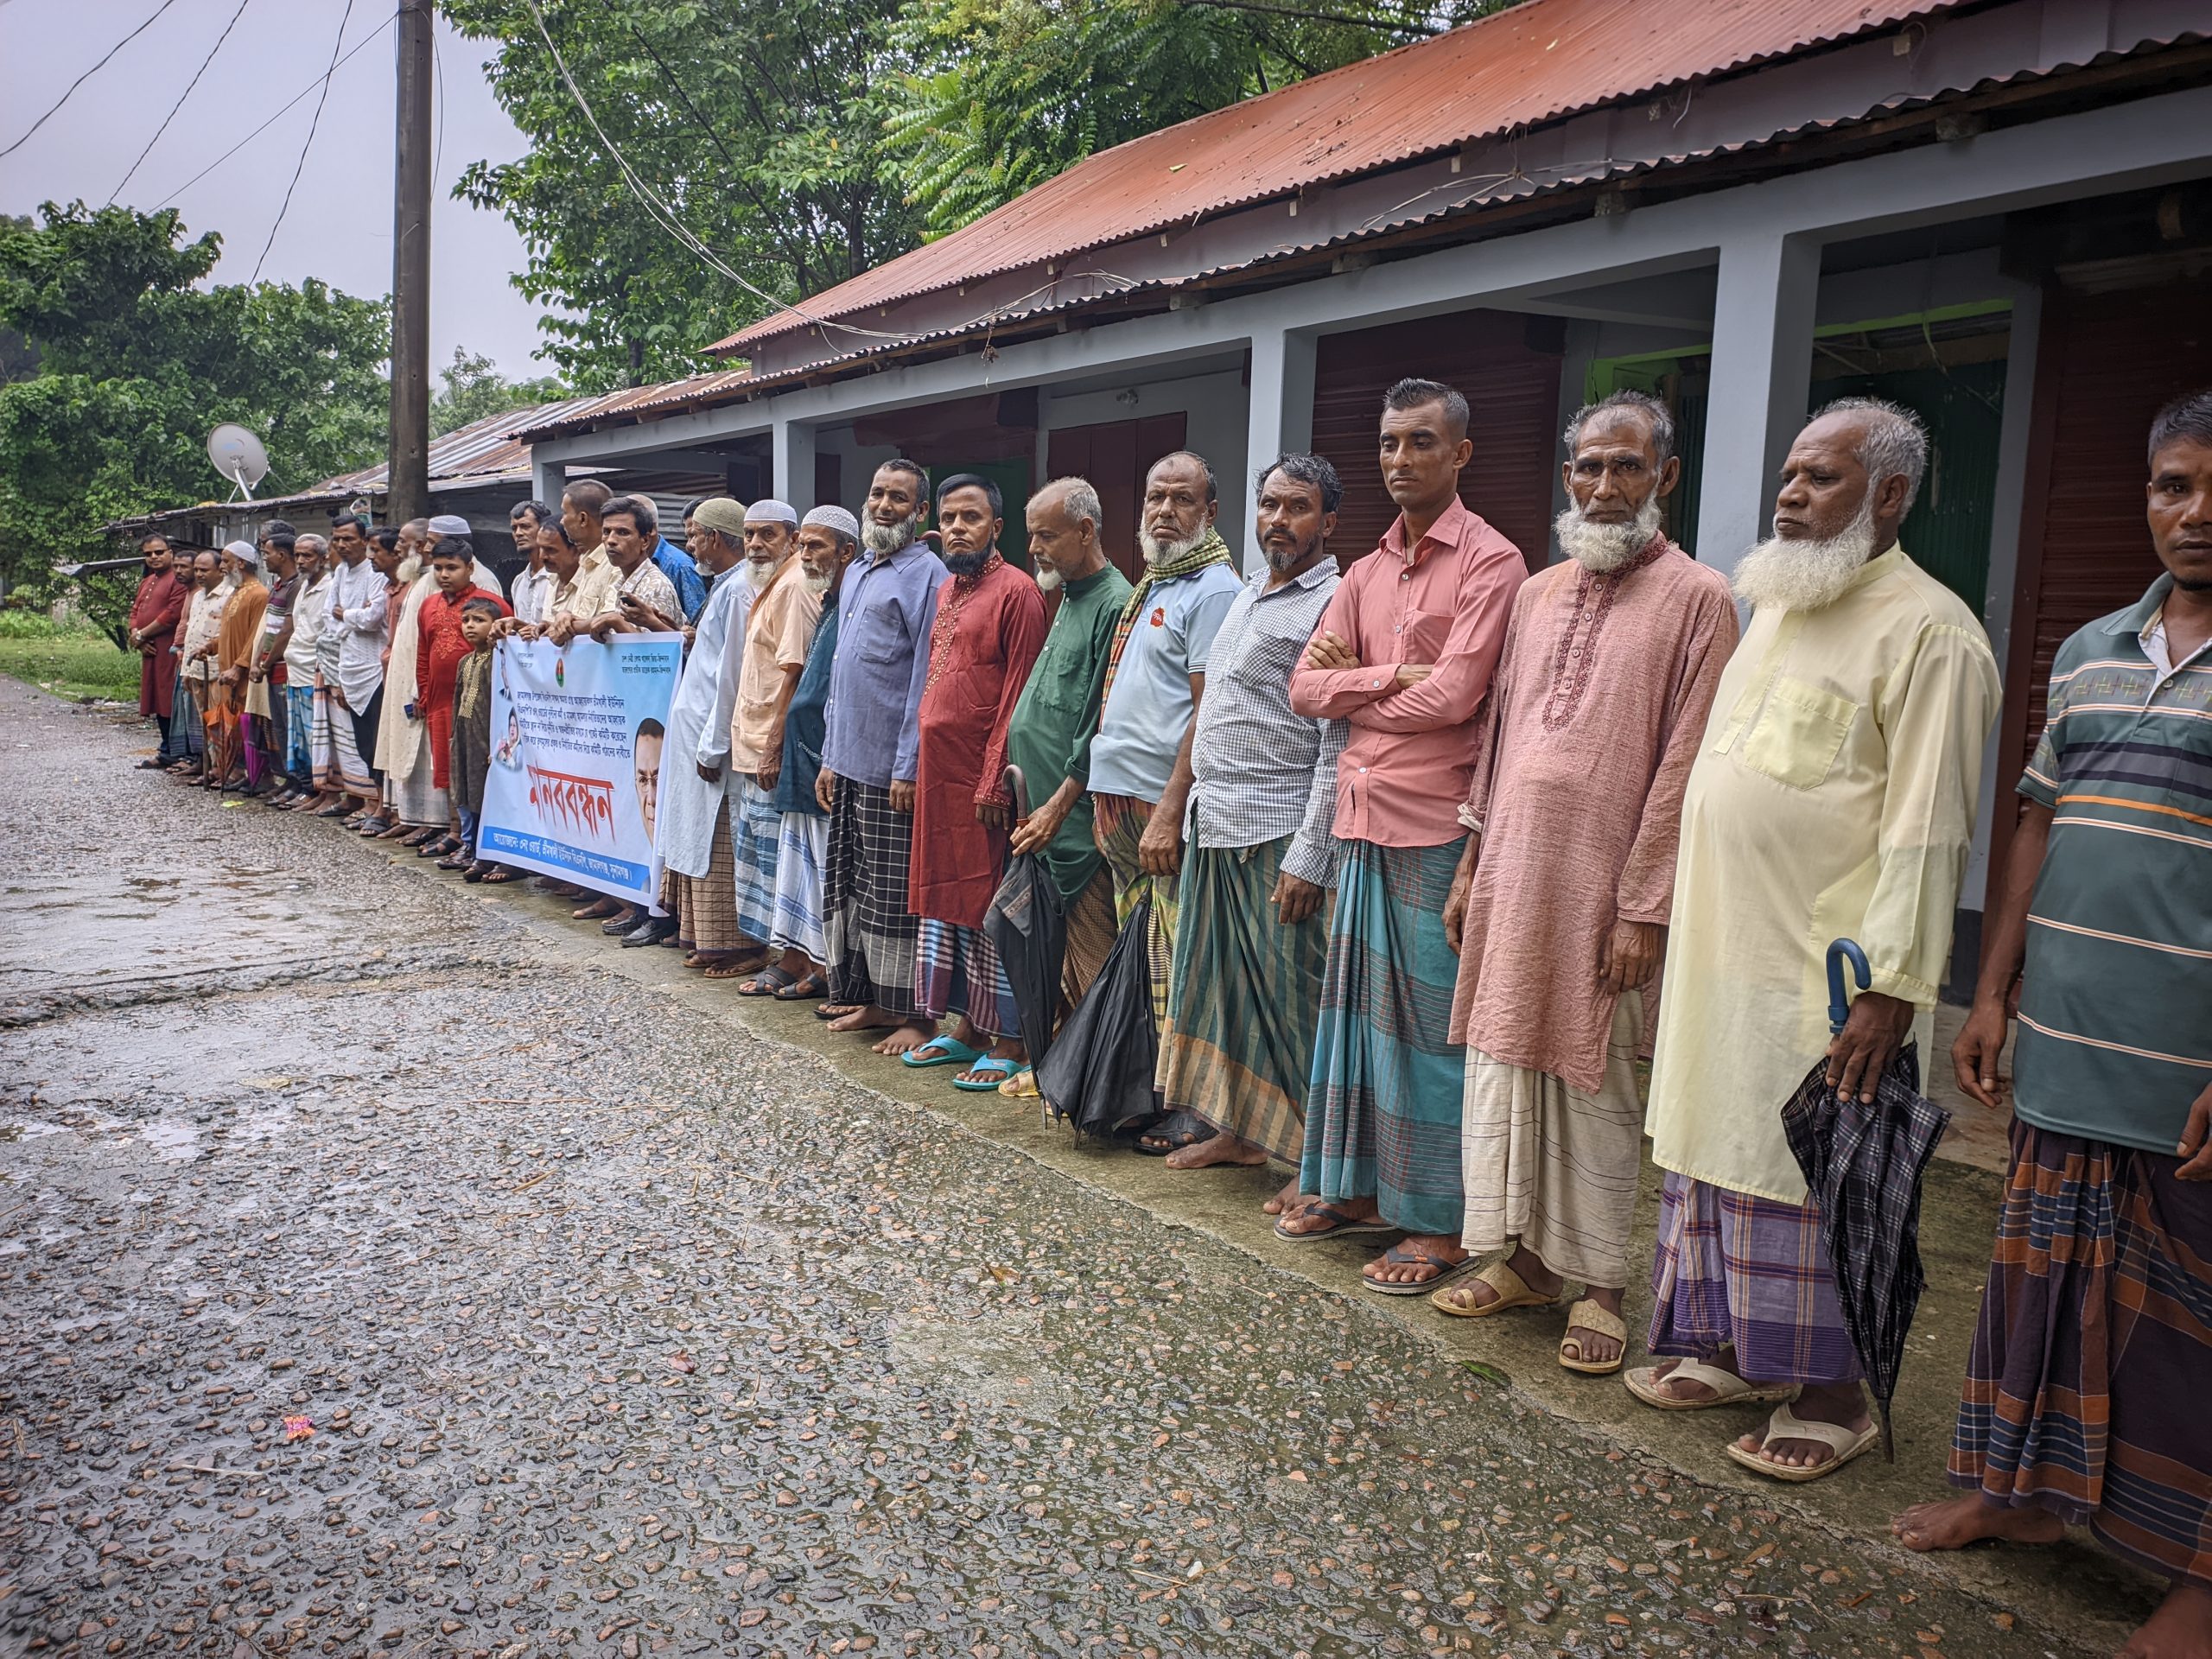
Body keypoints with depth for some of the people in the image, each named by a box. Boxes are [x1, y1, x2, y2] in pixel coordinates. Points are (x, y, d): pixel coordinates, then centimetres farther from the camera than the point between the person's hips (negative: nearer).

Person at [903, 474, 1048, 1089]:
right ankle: (966, 1027, 24)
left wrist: (994, 781, -18)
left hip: (983, 777, -8)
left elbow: (1018, 694, -15)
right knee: (945, 895, 13)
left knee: (990, 903, -2)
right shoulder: (946, 590, 15)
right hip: (938, 774, 8)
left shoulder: (1016, 591, -10)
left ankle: (1009, 1042, 8)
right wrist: (922, 768, 13)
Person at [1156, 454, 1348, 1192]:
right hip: (1214, 830, 8)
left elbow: (1339, 747, -15)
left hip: (1279, 837, -8)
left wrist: (1308, 855, -20)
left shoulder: (1333, 604, -9)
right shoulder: (1246, 596, 18)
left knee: (1293, 999, -3)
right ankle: (1235, 1128, 28)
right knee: (1220, 982, 14)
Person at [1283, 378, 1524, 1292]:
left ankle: (1439, 1224, 11)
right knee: (1357, 1001, 14)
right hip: (1362, 816, 7)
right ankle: (1356, 1187, 28)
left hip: (1435, 825, -7)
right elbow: (1305, 689, 8)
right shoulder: (1365, 573, 15)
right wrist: (1389, 677, -9)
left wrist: (1351, 692, -2)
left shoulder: (1489, 561, -6)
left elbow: (1453, 695, -17)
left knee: (1429, 1017, -1)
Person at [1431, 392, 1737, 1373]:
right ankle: (1520, 1259, 25)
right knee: (1503, 1062, 10)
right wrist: (1471, 866, 12)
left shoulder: (1697, 599, -5)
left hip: (1605, 888, -5)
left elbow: (1682, 768, -10)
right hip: (1512, 876, 6)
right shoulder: (1537, 594, 13)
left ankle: (1595, 1283, 18)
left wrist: (1644, 907, -14)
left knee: (1593, 1083, 3)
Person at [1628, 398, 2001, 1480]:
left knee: (1816, 1178, 2)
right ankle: (1725, 1348, 31)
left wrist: (1894, 985, -21)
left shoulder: (1926, 630, -11)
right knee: (1714, 1148, 15)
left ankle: (1831, 1394, 18)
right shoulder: (1774, 609, 15)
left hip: (1826, 972, -8)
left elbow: (1926, 829, -17)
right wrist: (1677, 935, 18)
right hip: (1722, 953, 8)